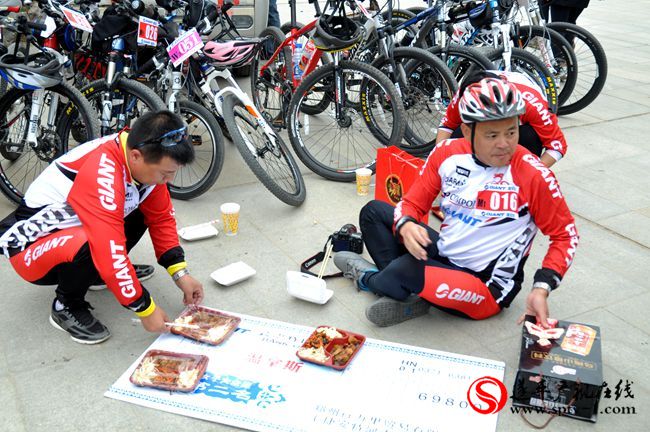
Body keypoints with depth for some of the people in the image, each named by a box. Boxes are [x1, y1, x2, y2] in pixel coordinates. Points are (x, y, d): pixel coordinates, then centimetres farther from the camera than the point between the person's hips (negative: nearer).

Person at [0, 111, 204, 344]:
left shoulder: (144, 158, -12)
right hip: (30, 247, -7)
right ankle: (66, 307, -6)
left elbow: (161, 217, -1)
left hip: (73, 227, 8)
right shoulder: (102, 174, -36)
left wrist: (180, 273, -8)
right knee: (87, 247, -37)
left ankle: (102, 273, 14)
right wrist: (145, 309, -26)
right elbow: (110, 251, -37)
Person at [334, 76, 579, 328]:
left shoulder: (533, 175, -20)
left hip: (486, 287, -6)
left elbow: (565, 234, -9)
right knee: (374, 211, 4)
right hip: (443, 253, 6)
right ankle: (404, 290, -11)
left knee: (406, 268, -31)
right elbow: (413, 202, 0)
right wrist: (405, 226, -25)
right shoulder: (447, 153, -7)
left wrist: (541, 288, -22)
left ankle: (367, 279, 6)